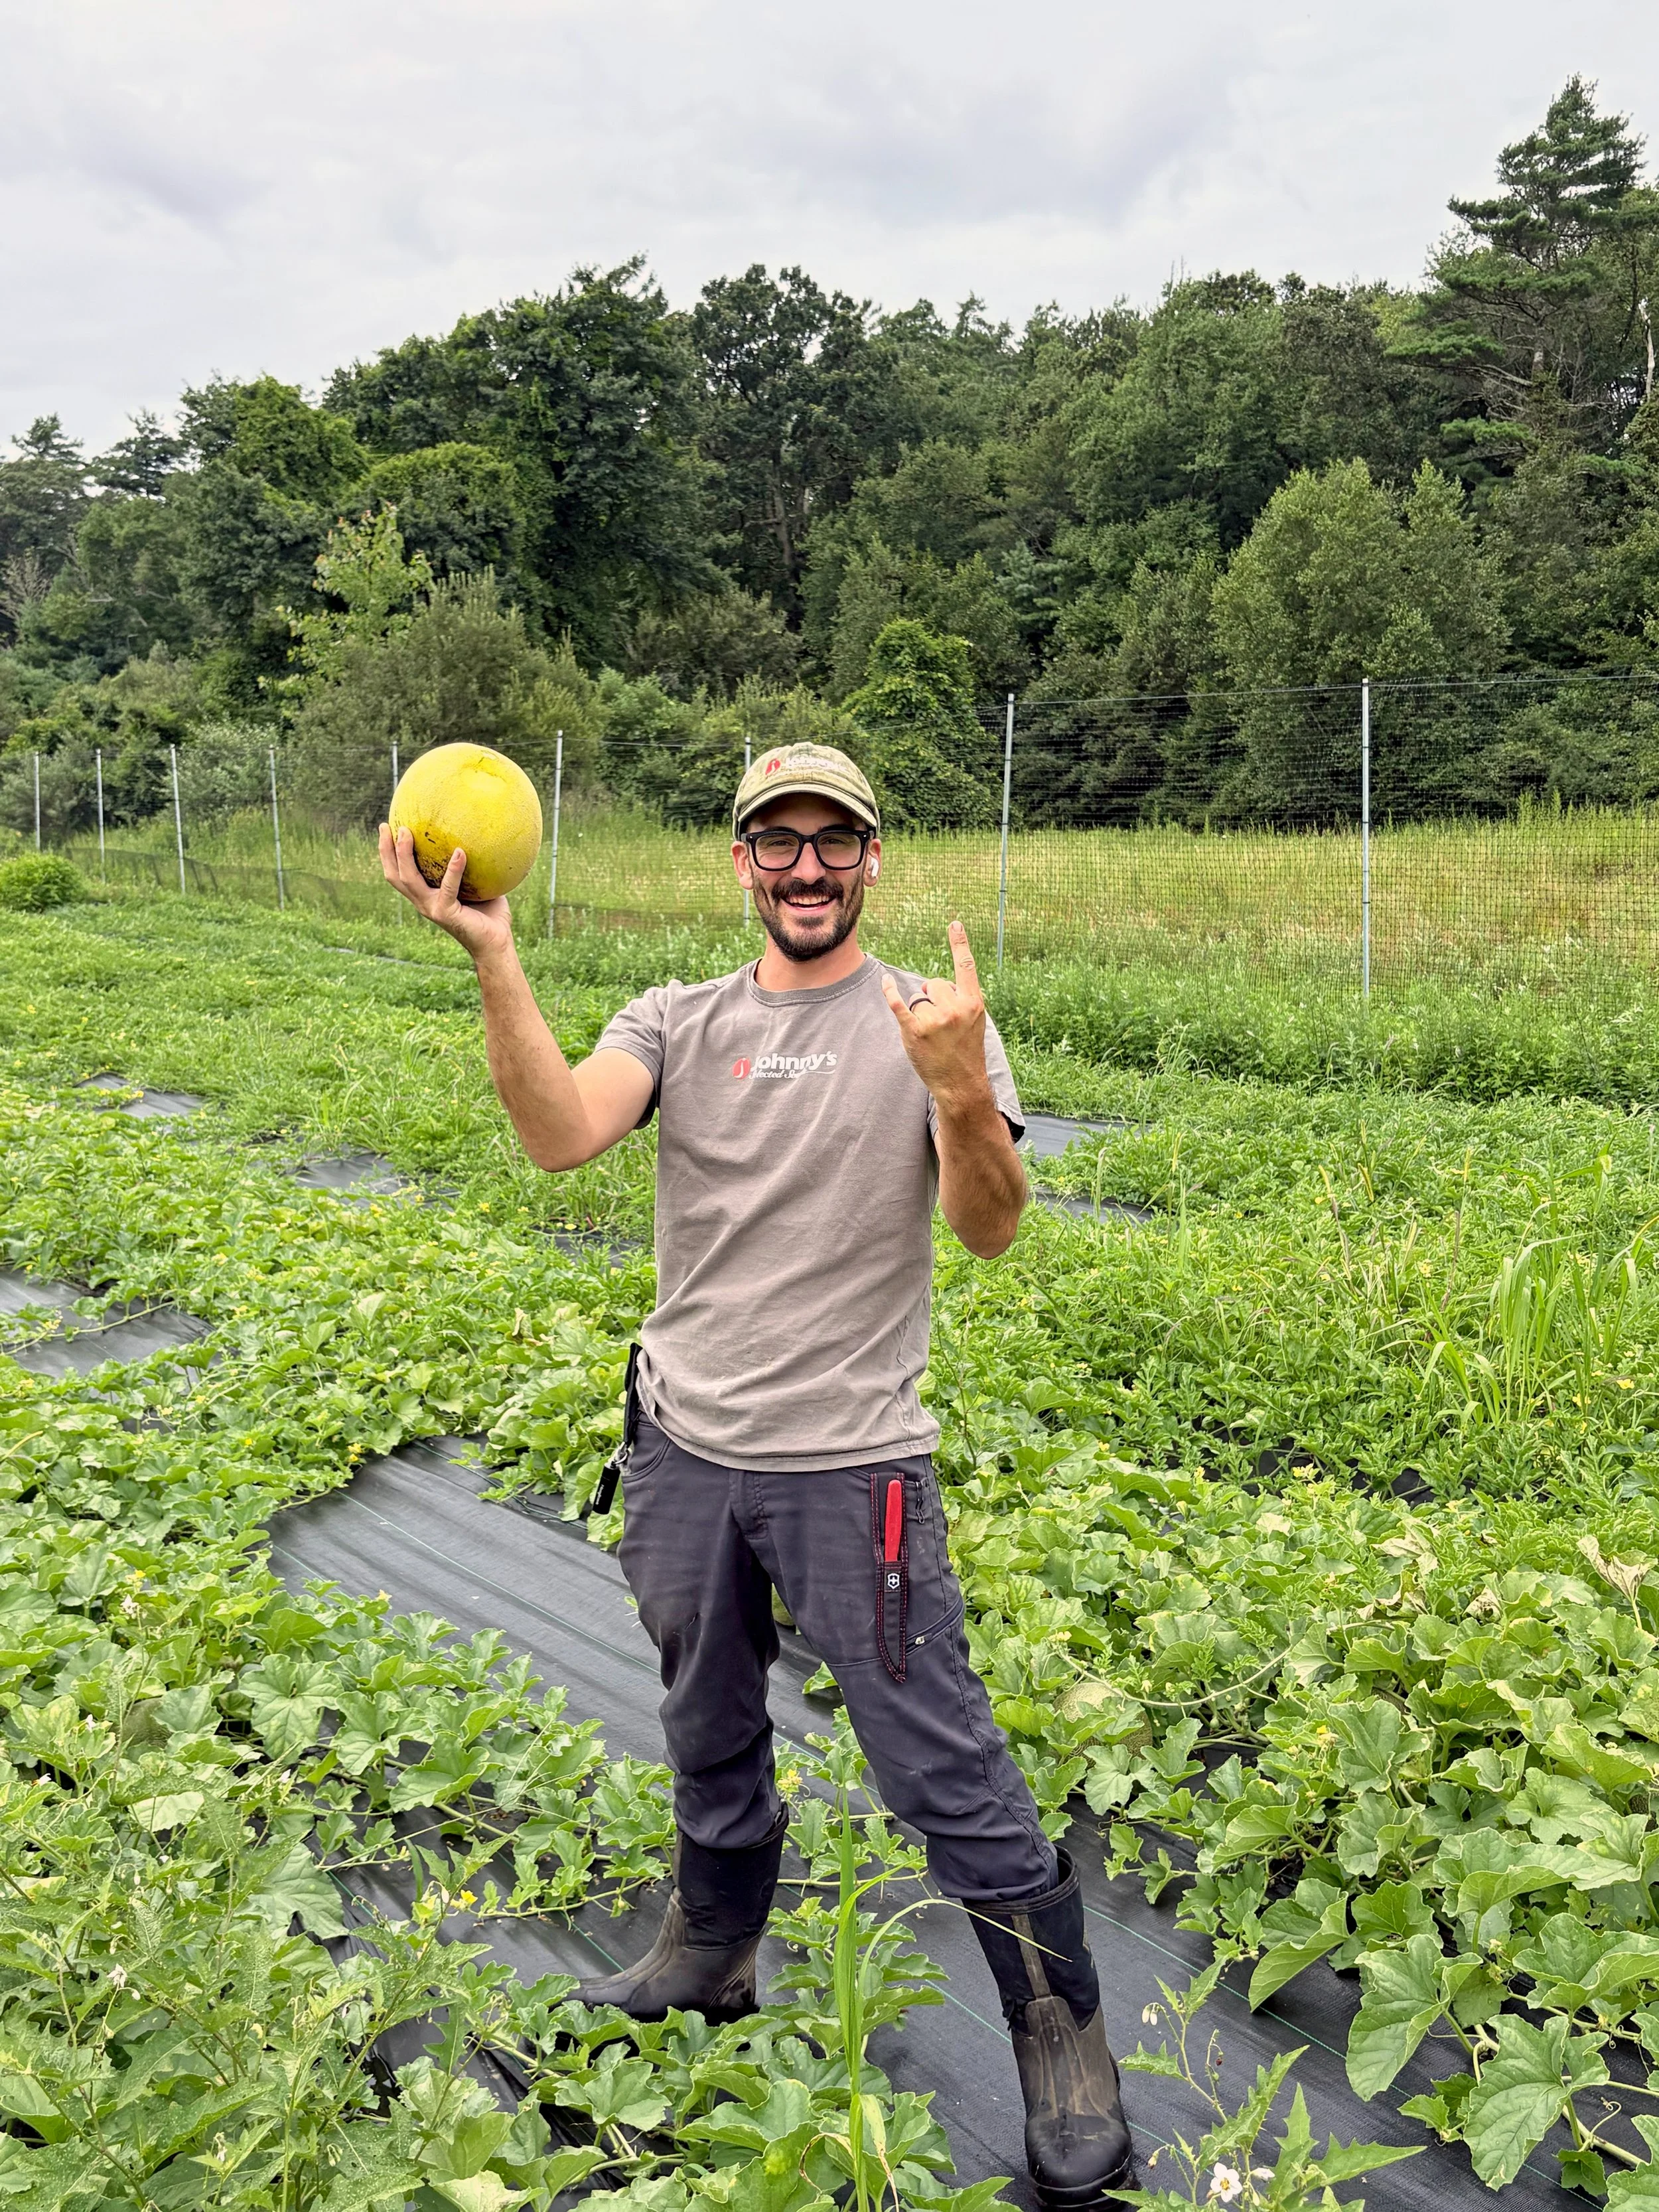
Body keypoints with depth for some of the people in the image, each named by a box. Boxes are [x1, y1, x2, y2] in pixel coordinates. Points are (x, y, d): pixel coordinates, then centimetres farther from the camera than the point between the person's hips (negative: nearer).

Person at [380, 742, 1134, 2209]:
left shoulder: (929, 1024, -6)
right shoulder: (679, 1024, 2)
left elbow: (989, 1231, -17)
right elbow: (559, 1136, -17)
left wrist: (962, 1096, -37)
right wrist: (492, 955, -29)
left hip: (851, 1464, -3)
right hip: (686, 1447, 4)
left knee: (942, 1768, 2)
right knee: (710, 1740, 24)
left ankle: (1065, 2036, 25)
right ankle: (711, 1961, 49)